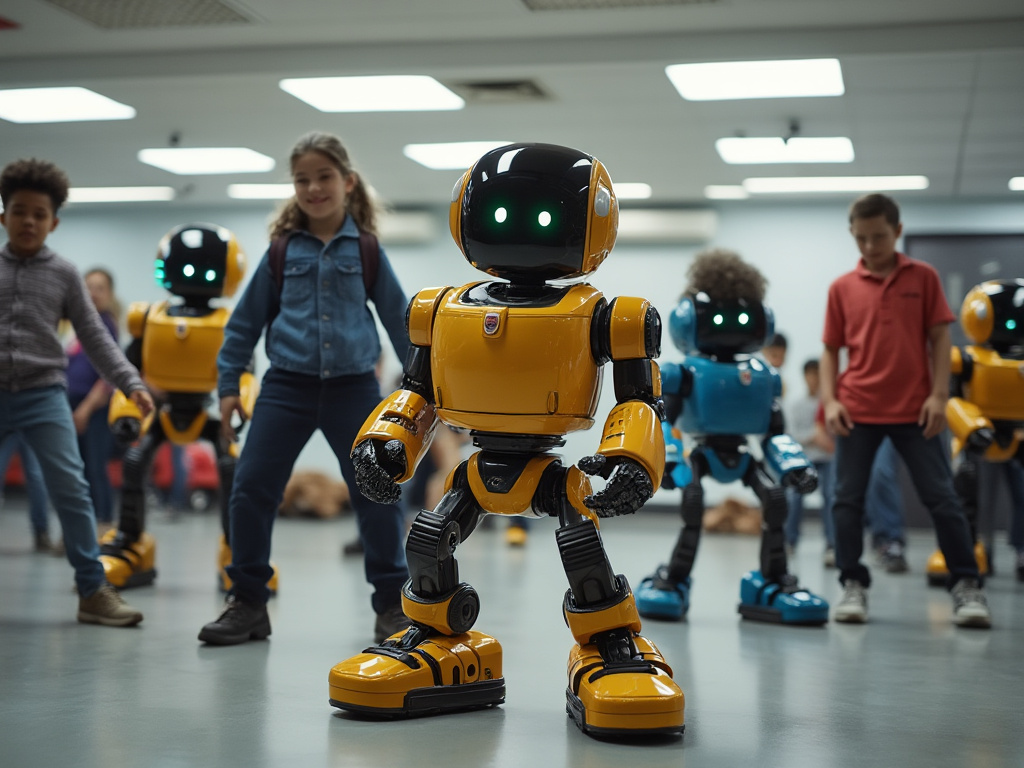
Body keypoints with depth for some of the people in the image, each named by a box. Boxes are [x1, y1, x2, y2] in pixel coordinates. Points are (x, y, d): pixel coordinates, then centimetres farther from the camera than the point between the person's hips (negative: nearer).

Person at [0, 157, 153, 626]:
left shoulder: (64, 275, 7)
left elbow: (95, 337, 5)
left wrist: (131, 383, -4)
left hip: (43, 393, -1)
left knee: (71, 488, -10)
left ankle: (92, 590, -6)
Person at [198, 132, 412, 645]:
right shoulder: (282, 251, 4)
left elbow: (399, 318, 8)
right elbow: (246, 319, 10)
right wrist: (228, 382, 8)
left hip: (353, 385, -1)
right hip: (287, 385, 1)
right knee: (250, 487, -4)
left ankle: (391, 602, 14)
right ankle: (247, 600, 11)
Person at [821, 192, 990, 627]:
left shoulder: (923, 278, 4)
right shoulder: (842, 288, 5)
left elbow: (940, 337, 3)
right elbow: (831, 349, 8)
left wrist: (939, 395, -6)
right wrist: (829, 400, -4)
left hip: (915, 410, -1)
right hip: (857, 411, 1)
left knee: (941, 497, 0)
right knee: (848, 499, 1)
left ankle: (966, 587, 7)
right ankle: (853, 586, 12)